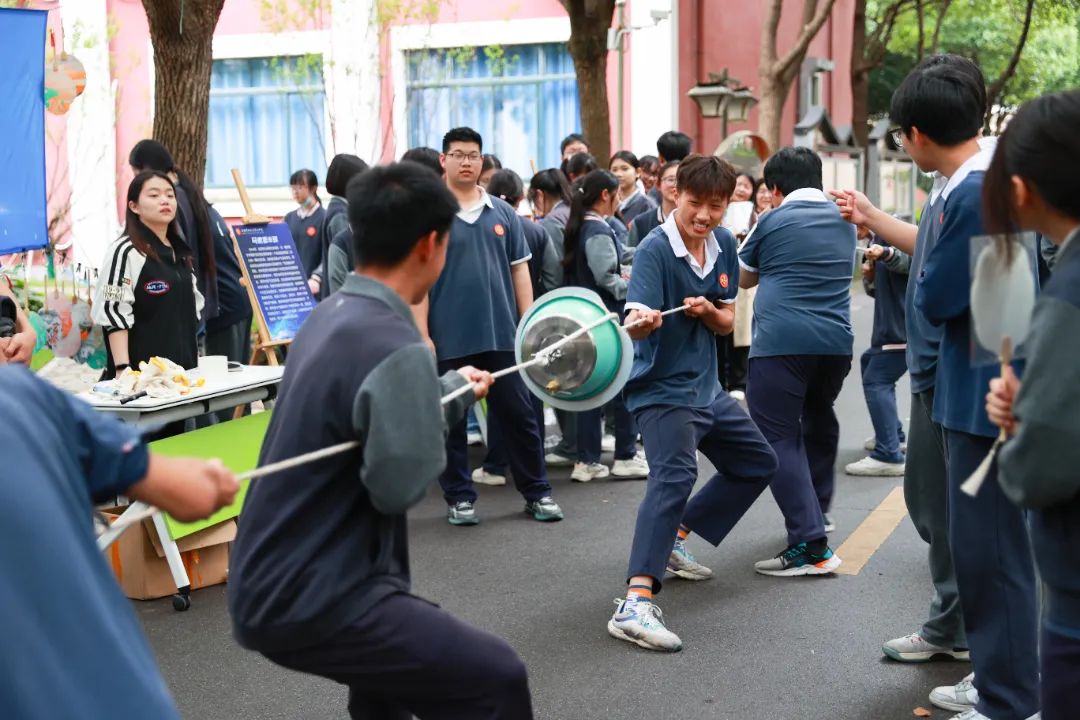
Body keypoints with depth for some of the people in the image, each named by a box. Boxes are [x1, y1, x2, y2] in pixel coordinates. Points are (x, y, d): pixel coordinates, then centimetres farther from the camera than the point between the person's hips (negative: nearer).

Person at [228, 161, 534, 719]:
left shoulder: (330, 315, 8)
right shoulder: (394, 347, -22)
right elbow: (401, 484, -22)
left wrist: (453, 388, 35)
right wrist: (446, 406, -4)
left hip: (272, 582, 10)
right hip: (310, 600, -10)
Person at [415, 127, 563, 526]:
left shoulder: (503, 212, 8)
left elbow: (519, 270, 11)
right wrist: (422, 335, -10)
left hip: (501, 333, 3)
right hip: (449, 338, -2)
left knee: (520, 413, 6)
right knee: (451, 418, 7)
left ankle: (537, 492, 17)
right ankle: (459, 497, 19)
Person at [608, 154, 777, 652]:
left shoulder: (723, 244, 3)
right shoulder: (655, 248, -18)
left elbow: (727, 322, 9)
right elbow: (636, 321, -31)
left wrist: (708, 311, -13)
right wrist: (643, 322, -55)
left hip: (706, 387, 9)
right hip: (662, 388, -9)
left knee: (757, 463, 22)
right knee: (675, 475, -30)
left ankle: (673, 541, 32)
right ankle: (635, 604, -38)